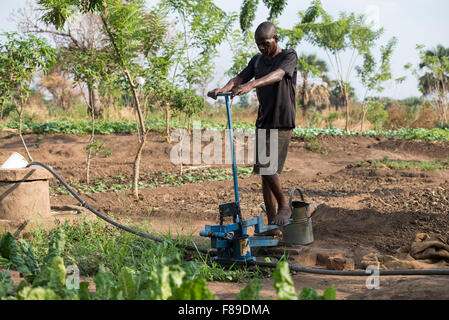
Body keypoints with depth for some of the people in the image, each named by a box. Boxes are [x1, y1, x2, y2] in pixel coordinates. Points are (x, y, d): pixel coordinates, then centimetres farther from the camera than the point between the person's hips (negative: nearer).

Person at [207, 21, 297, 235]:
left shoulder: (289, 56, -6)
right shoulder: (257, 60, 15)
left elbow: (277, 75, -26)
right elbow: (240, 78, 2)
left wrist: (251, 85, -44)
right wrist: (224, 89, -21)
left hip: (282, 123, -7)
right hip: (263, 122, 7)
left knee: (268, 168, -17)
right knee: (264, 171, 5)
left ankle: (284, 206, 7)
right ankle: (272, 225, 10)